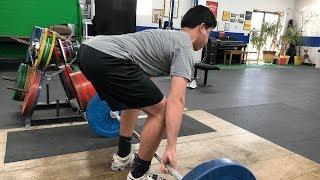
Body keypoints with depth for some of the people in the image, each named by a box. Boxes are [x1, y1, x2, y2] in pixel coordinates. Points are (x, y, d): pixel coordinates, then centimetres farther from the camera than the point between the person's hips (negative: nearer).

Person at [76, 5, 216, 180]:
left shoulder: (168, 37, 32)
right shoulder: (184, 48, 3)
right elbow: (176, 101, -12)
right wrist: (171, 148, -13)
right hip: (106, 58, -11)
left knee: (134, 98, 29)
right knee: (160, 111, -3)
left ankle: (123, 156, 38)